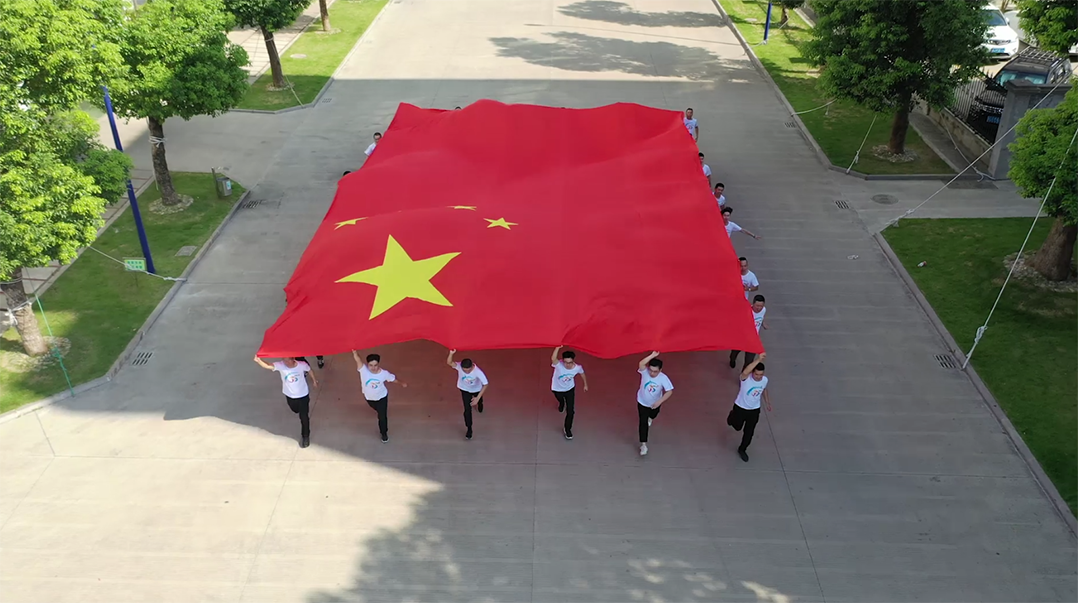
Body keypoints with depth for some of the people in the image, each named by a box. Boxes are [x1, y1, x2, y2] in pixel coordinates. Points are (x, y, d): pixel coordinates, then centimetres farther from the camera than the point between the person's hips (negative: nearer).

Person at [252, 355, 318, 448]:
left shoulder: (302, 365, -27)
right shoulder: (280, 365, -27)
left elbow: (309, 370, -4)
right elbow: (268, 366, -44)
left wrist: (314, 380, 12)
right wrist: (258, 360, -64)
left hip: (303, 395, -3)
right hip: (289, 395, 3)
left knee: (304, 417, 6)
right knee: (296, 411, 32)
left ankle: (305, 436, 29)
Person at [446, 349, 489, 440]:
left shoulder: (478, 371, -42)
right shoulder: (459, 366, -37)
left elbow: (485, 384, -36)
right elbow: (449, 363, -55)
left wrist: (477, 398, -41)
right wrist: (451, 353, -75)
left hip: (476, 389, 0)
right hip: (465, 390, 0)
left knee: (479, 402, 30)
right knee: (467, 409, -3)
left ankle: (479, 404, 69)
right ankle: (469, 429, 16)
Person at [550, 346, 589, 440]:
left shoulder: (577, 367, -31)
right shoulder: (558, 365, -40)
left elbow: (582, 373, -5)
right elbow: (553, 358, -66)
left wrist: (585, 384, 9)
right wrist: (558, 347, -78)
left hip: (570, 389, 0)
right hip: (557, 389, 0)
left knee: (570, 411, -2)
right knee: (560, 400, 33)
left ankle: (568, 429, 24)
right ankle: (562, 403, 73)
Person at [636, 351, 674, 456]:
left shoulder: (663, 378, -32)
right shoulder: (645, 372, -31)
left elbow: (669, 391, -35)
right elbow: (641, 364, -52)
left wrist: (659, 401, -46)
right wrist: (652, 355, -57)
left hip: (655, 403, 2)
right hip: (642, 402, -2)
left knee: (653, 416, 33)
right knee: (643, 422, -3)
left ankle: (649, 418, 72)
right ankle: (643, 444, 9)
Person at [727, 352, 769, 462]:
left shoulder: (765, 380, -16)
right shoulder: (746, 378, -32)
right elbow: (745, 371, -59)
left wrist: (767, 402, 19)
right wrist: (758, 360, -67)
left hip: (754, 410, 3)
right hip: (740, 408, -3)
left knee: (749, 432, 11)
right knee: (737, 427, 21)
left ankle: (742, 450, 37)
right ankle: (732, 416, 56)